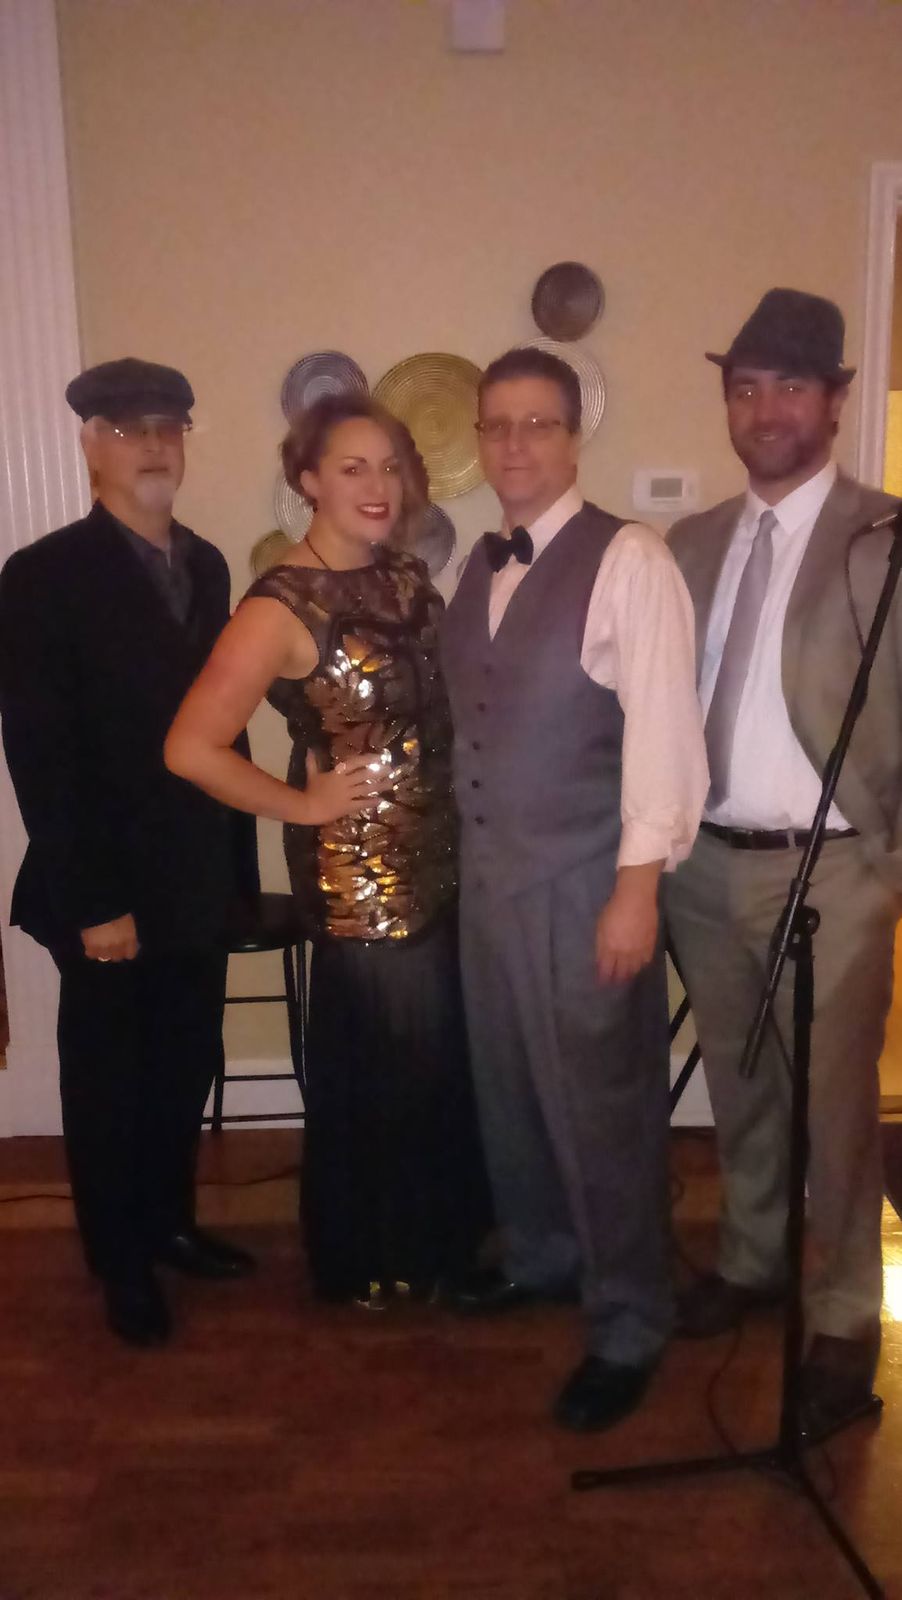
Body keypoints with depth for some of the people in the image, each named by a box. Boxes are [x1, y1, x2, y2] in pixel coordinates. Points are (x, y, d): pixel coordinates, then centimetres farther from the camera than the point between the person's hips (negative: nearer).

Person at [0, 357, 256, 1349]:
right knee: (108, 1080, 12)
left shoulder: (204, 565, 8)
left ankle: (170, 1223, 38)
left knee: (184, 1068, 15)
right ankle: (122, 1264, 31)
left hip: (197, 876, 5)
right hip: (111, 889, -5)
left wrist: (232, 855, 6)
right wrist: (92, 901, -16)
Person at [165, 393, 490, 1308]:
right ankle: (374, 1263, 35)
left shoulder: (406, 577, 4)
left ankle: (438, 1234, 44)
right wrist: (304, 806, -14)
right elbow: (190, 747, -23)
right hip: (358, 872, -7)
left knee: (444, 1055, 20)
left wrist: (469, 820, 5)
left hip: (442, 857, 7)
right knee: (379, 1065, 10)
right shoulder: (282, 607, -17)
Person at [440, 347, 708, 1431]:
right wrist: (463, 851, 9)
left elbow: (662, 727, -16)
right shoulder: (477, 566, 10)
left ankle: (627, 1326, 24)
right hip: (486, 873, 7)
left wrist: (638, 887, -20)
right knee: (507, 1085, 19)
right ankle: (540, 1254, 43)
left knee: (602, 1104, 4)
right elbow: (478, 724, 11)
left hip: (585, 882, -7)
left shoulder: (629, 559, -12)